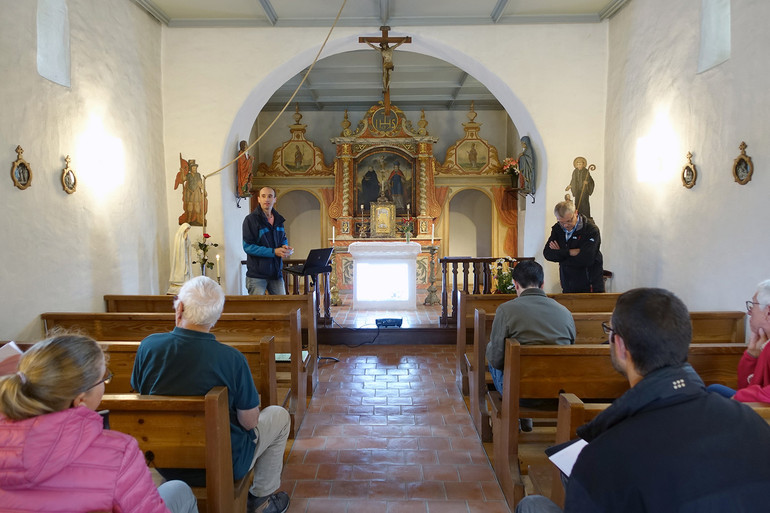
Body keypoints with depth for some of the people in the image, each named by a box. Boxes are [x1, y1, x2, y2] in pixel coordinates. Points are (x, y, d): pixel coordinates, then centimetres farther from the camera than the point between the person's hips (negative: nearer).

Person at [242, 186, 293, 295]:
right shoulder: (251, 219, -8)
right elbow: (248, 246, -14)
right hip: (256, 274, -5)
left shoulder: (278, 219, 11)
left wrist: (285, 248, -2)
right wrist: (273, 252, -20)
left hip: (276, 273, 6)